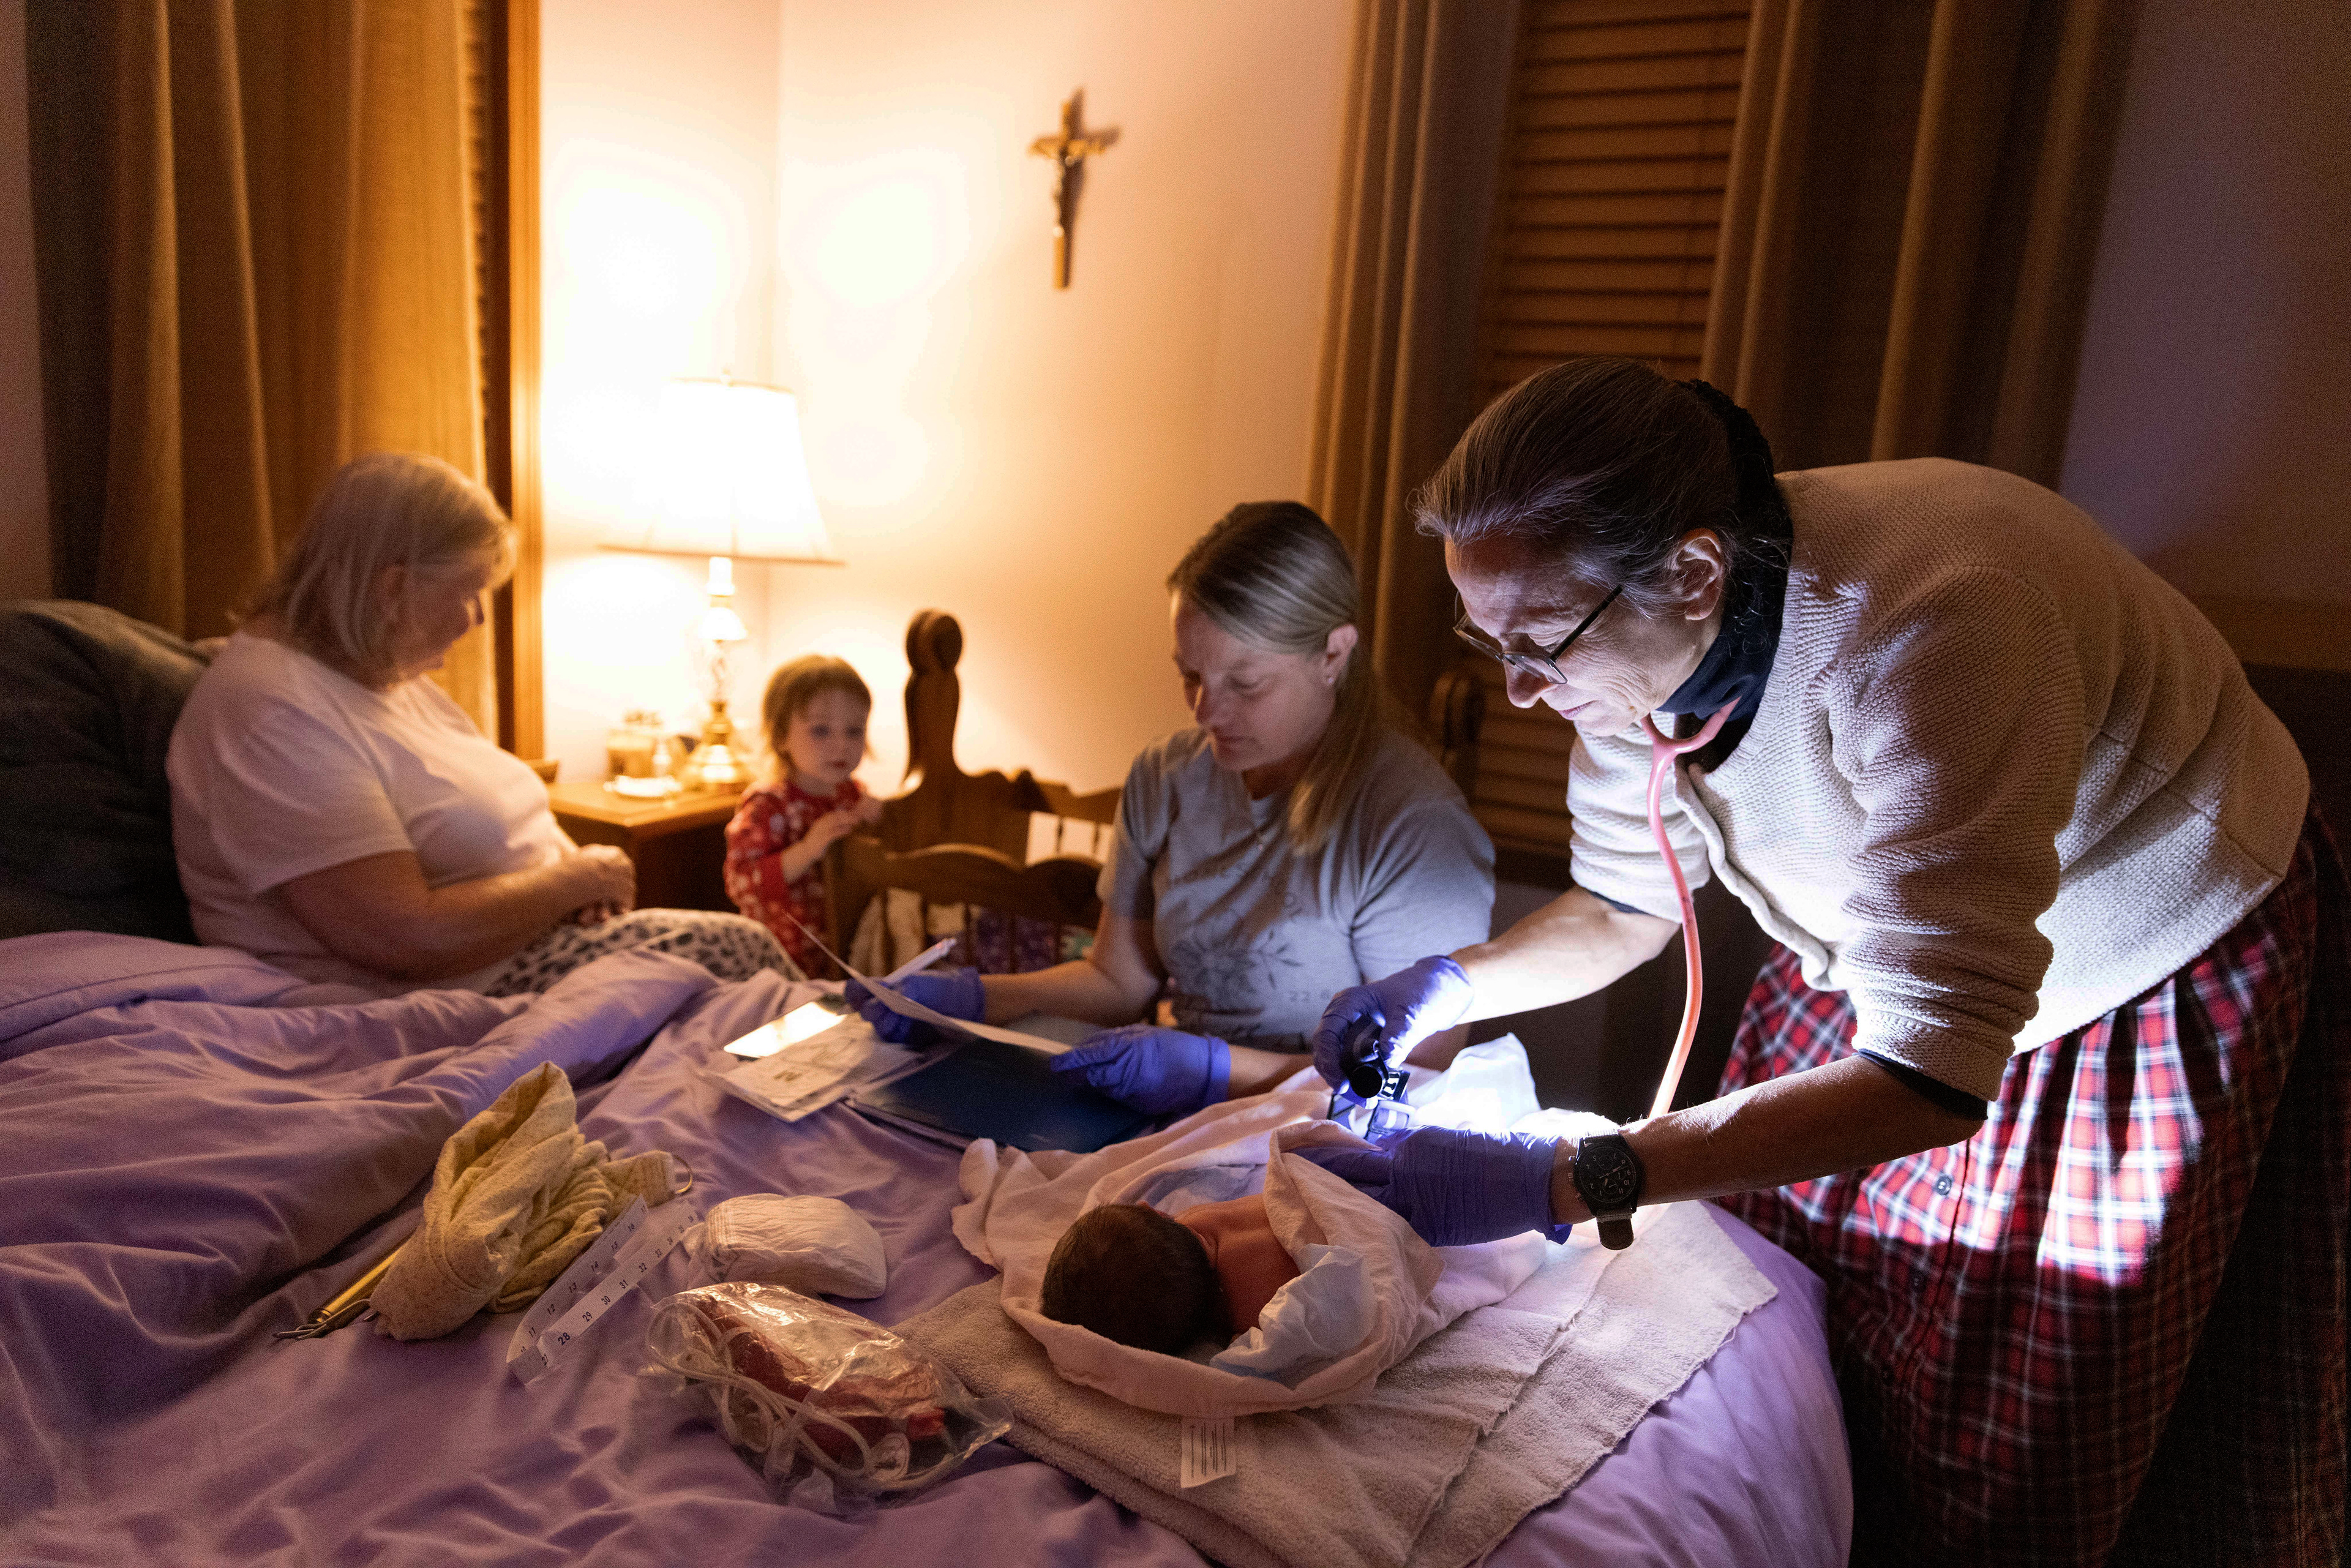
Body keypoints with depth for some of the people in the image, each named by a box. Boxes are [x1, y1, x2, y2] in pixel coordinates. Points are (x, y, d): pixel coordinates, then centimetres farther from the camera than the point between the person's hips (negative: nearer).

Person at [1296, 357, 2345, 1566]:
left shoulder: (1928, 623, -40)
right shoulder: (1631, 630, -17)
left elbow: (1931, 1082, -40)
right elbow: (1623, 907, -1)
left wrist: (1556, 1182, -46)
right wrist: (1454, 985, -21)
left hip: (2163, 981, -5)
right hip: (1898, 952, 6)